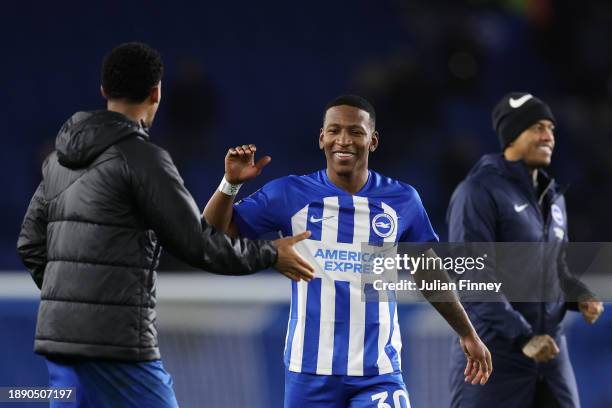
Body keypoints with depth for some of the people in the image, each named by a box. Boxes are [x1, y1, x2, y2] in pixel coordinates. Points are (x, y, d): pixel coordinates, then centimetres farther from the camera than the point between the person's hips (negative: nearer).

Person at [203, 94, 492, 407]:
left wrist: (468, 334, 21)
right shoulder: (290, 194, -1)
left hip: (378, 373, 0)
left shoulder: (402, 200, 4)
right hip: (310, 369, 0)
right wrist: (231, 183, -15)